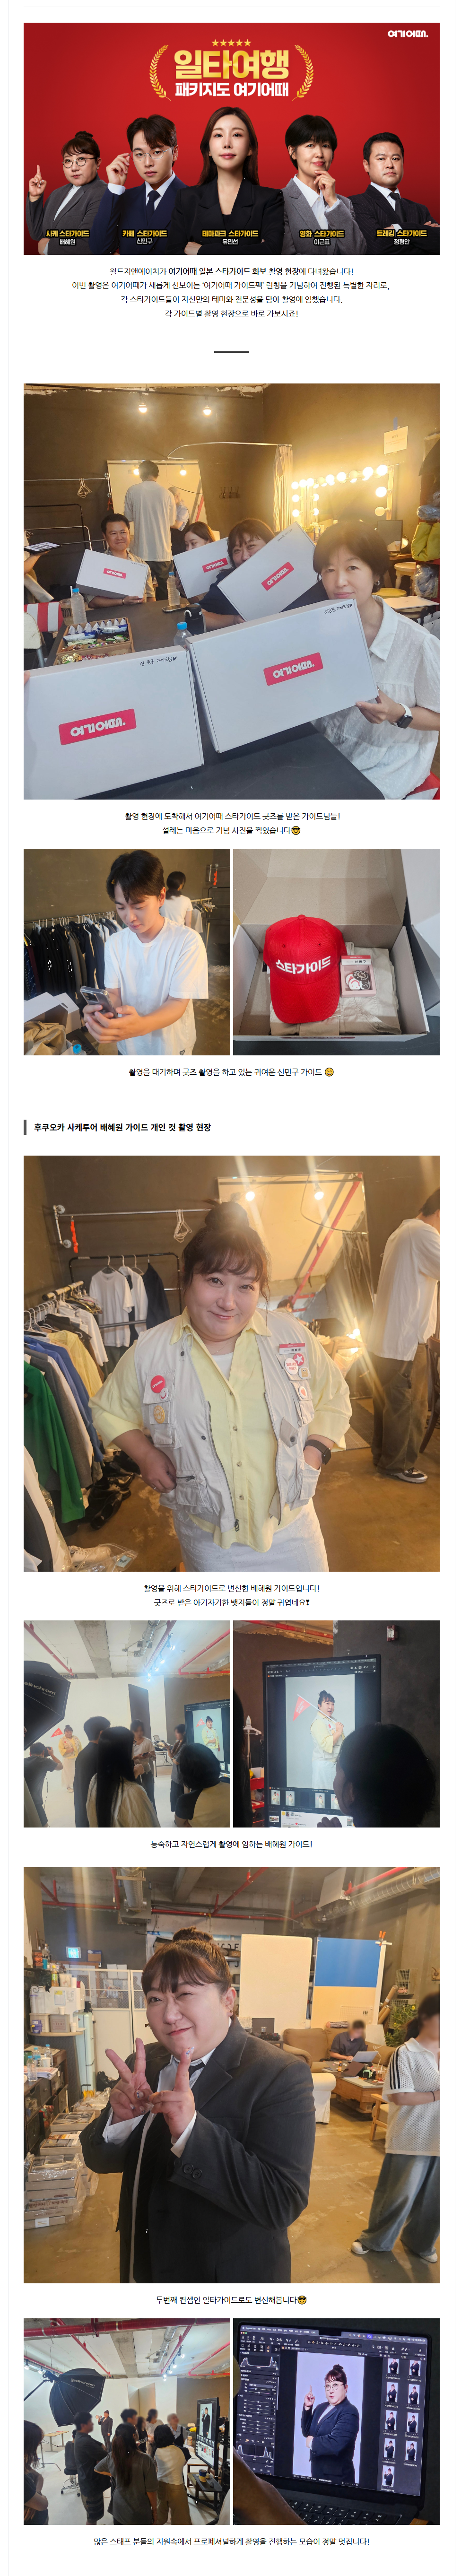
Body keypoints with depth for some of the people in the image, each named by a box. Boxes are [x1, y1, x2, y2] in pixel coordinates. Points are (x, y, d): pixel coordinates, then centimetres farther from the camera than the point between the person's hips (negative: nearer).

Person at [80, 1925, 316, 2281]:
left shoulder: (281, 2075, -21)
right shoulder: (146, 2063, -1)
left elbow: (283, 2205, -29)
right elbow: (99, 2161, 2)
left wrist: (192, 2133, -36)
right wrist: (121, 2118, -20)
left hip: (226, 2276, -5)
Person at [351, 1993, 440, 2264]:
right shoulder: (406, 2054, -14)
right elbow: (399, 2096, -19)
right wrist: (438, 2095, -19)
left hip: (439, 2140, 5)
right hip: (411, 2140, -5)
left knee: (433, 2197, 15)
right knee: (398, 2194, 7)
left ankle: (420, 2242, 36)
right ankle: (376, 2241, 27)